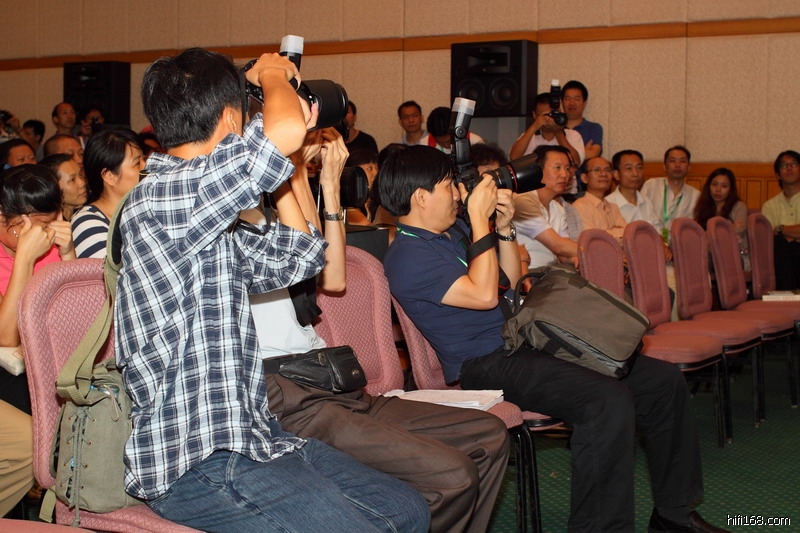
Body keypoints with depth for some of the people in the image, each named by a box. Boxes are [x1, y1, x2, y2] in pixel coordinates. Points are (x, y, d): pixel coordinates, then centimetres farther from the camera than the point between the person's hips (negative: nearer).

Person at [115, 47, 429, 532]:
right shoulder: (153, 201, -17)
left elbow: (300, 259, 26)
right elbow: (287, 130, -30)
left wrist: (283, 169, 22)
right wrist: (272, 73, -7)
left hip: (253, 435, 10)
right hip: (196, 463, -10)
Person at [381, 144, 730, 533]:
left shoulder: (454, 229, 17)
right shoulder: (407, 257, -12)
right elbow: (485, 294, -22)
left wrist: (504, 227, 7)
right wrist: (480, 219, -15)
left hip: (525, 340, 10)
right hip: (488, 366, -10)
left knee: (664, 380, 2)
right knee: (610, 401, -32)